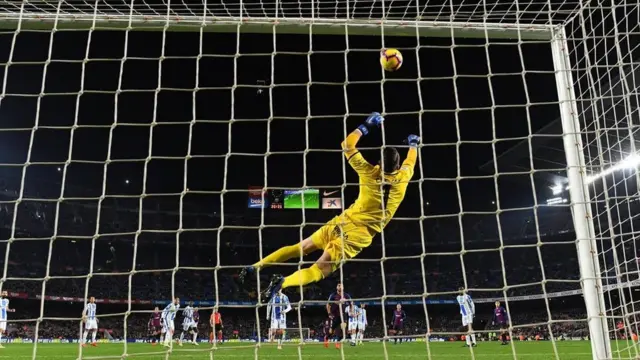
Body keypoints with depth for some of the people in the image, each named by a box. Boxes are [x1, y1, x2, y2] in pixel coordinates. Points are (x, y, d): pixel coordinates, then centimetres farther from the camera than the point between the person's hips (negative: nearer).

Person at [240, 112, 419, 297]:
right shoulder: (403, 178, -3)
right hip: (358, 236, -2)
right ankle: (283, 282, -30)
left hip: (342, 222, 2)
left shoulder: (369, 173, -3)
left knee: (300, 248, 15)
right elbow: (410, 163, 22)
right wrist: (413, 144, 40)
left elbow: (347, 145, 9)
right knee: (319, 270, -7)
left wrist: (366, 126, 19)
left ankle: (255, 266, 10)